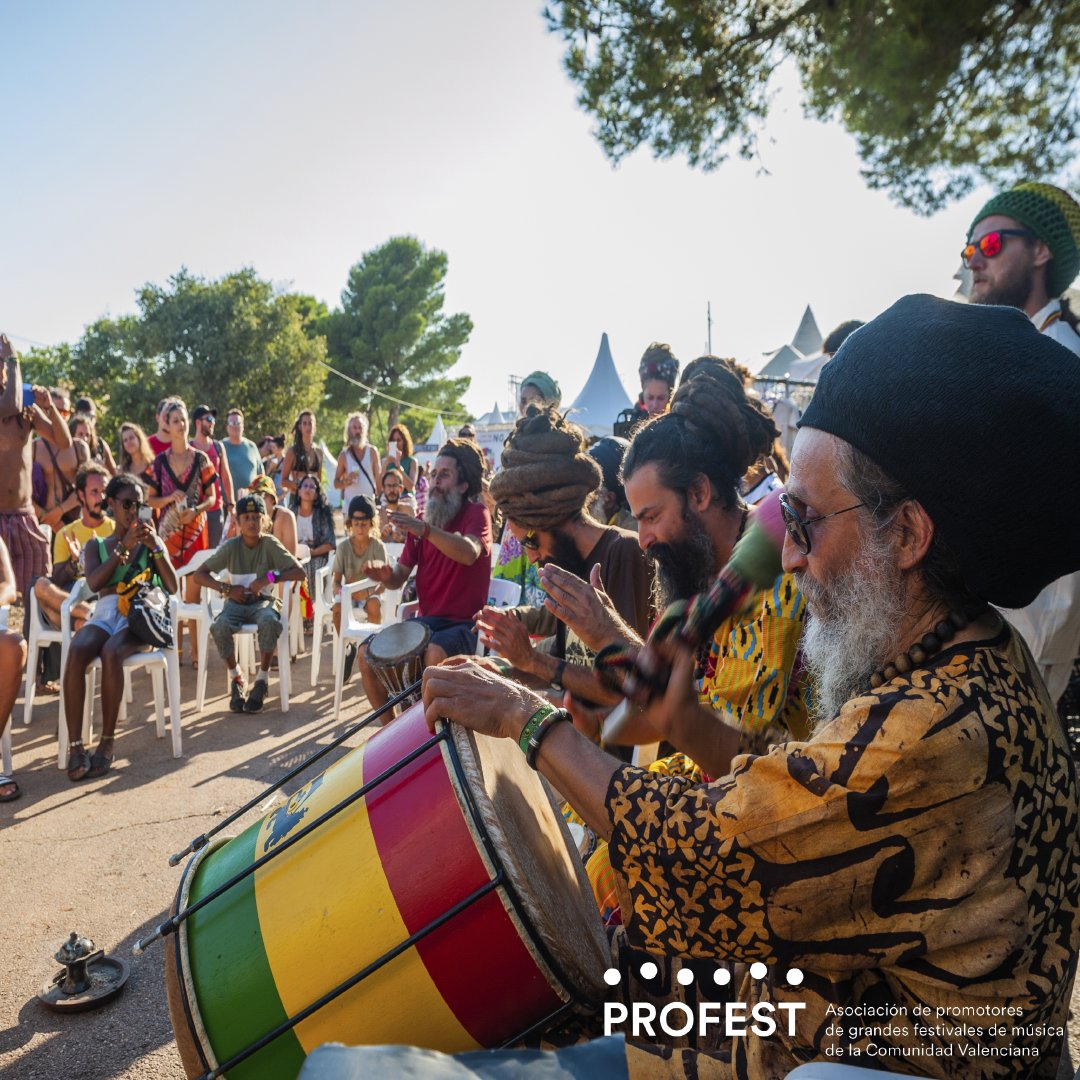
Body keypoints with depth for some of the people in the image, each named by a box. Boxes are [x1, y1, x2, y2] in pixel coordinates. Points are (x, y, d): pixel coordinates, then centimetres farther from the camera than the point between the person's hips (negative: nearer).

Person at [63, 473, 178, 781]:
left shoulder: (152, 541, 19)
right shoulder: (96, 545, 20)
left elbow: (173, 587, 5)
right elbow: (94, 583, -2)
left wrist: (156, 547, -4)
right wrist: (124, 546, -7)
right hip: (105, 613, 1)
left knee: (111, 653, -35)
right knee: (76, 651, -33)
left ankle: (108, 742, -26)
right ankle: (75, 745, -32)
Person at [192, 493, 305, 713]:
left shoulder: (270, 544, -5)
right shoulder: (231, 547, -2)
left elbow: (300, 572, -11)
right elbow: (198, 575, -1)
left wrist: (270, 577, -22)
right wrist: (227, 588, -13)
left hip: (263, 601, -1)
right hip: (237, 602, 2)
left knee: (269, 622, -37)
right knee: (220, 627, -31)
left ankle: (262, 679, -15)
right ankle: (237, 678, -5)